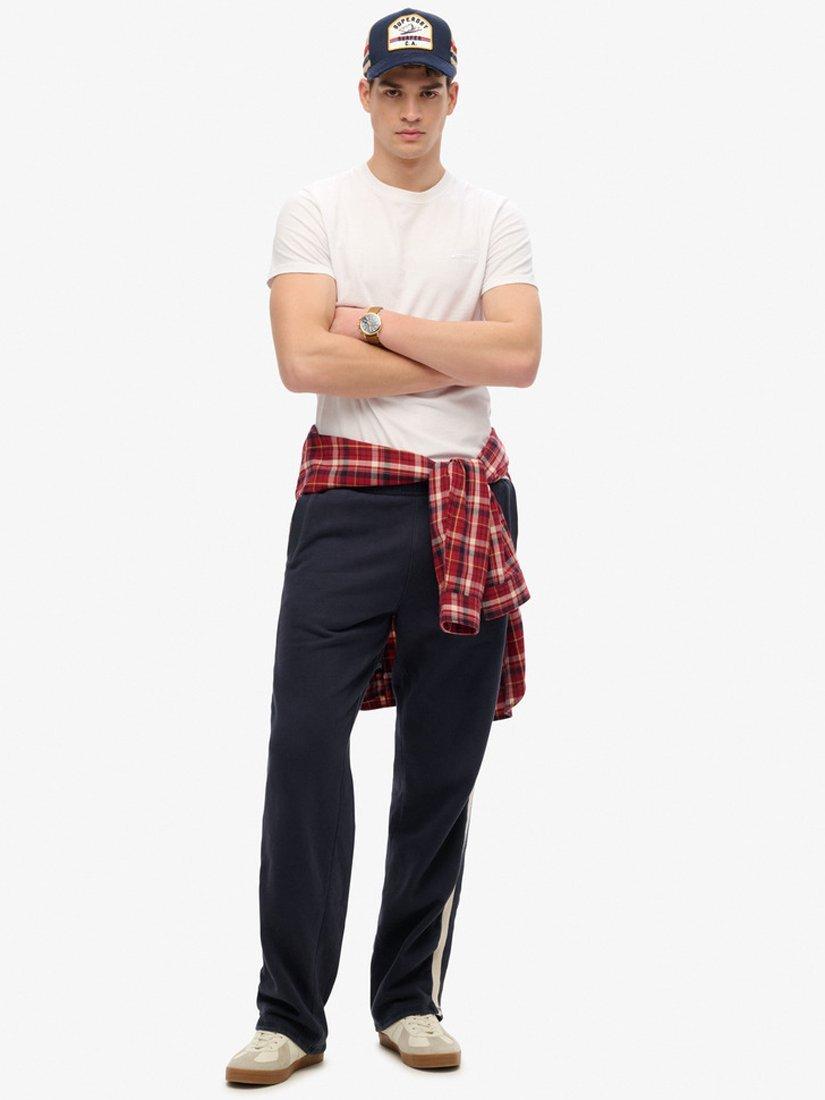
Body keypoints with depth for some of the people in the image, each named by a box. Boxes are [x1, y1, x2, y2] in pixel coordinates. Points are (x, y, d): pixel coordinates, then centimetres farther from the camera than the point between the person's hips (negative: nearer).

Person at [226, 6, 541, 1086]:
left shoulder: (495, 219, 10)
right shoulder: (317, 209, 5)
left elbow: (519, 357, -6)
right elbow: (304, 361, -10)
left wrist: (377, 324, -8)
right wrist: (455, 358, -6)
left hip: (469, 500, 2)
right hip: (348, 498, -2)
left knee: (443, 763, 4)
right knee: (306, 742, -8)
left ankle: (410, 1001, 15)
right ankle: (290, 1015, -1)